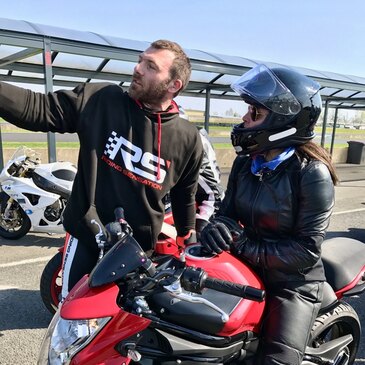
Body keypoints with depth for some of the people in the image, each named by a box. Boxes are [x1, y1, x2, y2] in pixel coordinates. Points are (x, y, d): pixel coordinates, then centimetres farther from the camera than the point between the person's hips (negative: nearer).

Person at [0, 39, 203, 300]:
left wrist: (188, 239, 14)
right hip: (86, 235, 0)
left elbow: (185, 195, 6)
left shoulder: (188, 139, -6)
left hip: (139, 248, 1)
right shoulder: (101, 99, -10)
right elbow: (38, 107, -14)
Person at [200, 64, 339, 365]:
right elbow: (229, 210, 4)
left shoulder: (312, 174, -19)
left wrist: (246, 247, -24)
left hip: (292, 283, -5)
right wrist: (218, 227, -20)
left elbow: (308, 250, -20)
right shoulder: (246, 162, 0)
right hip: (244, 270, 6)